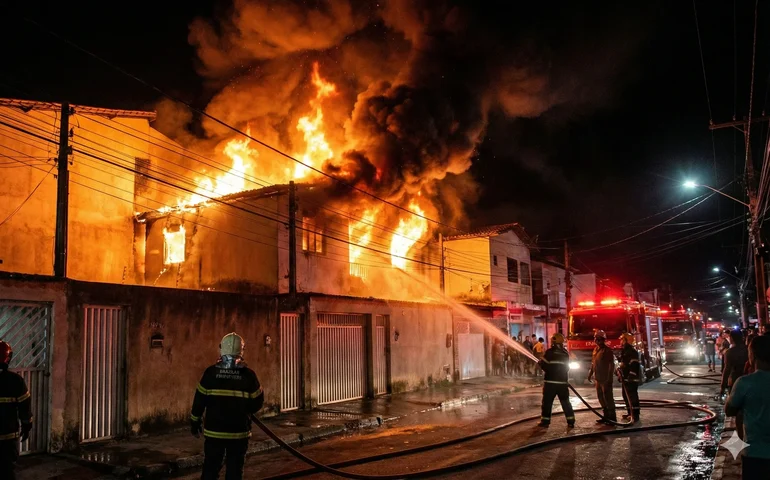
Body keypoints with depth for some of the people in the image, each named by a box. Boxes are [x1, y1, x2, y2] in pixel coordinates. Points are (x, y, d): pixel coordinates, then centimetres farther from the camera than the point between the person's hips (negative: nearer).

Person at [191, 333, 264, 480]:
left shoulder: (211, 372, -6)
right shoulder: (248, 374, -8)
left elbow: (199, 401, -2)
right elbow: (257, 403, -2)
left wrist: (194, 423, 11)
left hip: (213, 431, 1)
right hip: (239, 432, -1)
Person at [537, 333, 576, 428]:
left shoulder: (550, 352, -10)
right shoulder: (565, 353, 8)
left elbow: (544, 365, -11)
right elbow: (567, 368, 15)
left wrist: (539, 363, 10)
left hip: (550, 382, -5)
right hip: (562, 382, 5)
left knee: (547, 402, 4)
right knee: (565, 402, 10)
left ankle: (545, 420, 6)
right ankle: (570, 421, 9)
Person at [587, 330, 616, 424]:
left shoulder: (607, 350, -12)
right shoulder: (595, 350, 13)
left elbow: (611, 364, -17)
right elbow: (593, 363, 21)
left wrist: (609, 378, -21)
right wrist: (590, 373, 16)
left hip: (605, 378, -9)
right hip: (598, 378, 9)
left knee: (608, 397, -7)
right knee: (601, 397, 14)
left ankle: (612, 417, -1)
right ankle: (606, 416, 23)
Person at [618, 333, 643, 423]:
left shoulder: (632, 351, -15)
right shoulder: (624, 351, 18)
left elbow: (634, 366, -23)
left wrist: (631, 377, -26)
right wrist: (621, 376, 25)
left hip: (631, 379, -11)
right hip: (625, 379, 11)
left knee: (632, 397, -9)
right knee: (626, 396, 18)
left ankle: (635, 416, -8)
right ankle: (630, 413, 28)